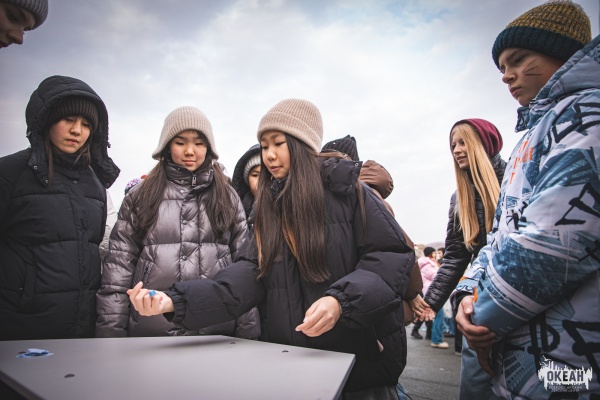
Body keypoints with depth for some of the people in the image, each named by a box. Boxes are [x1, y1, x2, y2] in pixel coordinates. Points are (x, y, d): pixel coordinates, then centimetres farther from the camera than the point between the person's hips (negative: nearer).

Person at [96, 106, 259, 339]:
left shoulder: (228, 198, 7)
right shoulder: (140, 197, 6)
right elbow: (118, 266, 3)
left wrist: (248, 334, -1)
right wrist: (110, 332, -2)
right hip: (150, 331, 0)